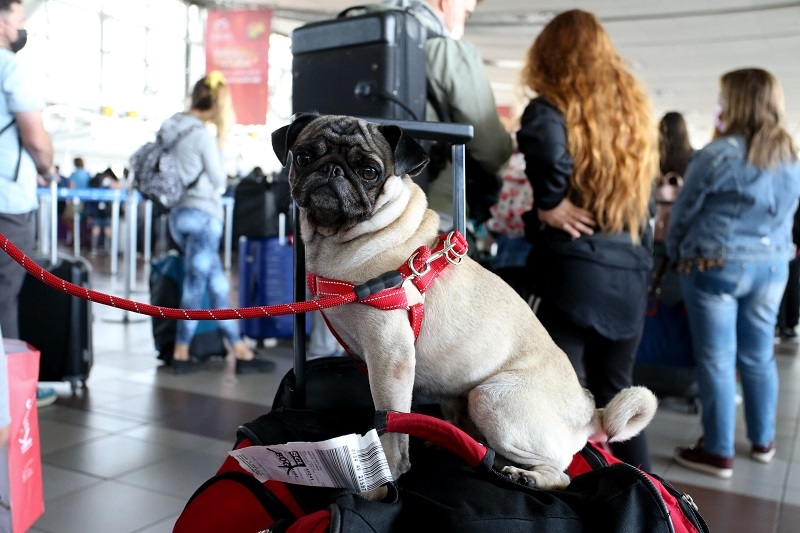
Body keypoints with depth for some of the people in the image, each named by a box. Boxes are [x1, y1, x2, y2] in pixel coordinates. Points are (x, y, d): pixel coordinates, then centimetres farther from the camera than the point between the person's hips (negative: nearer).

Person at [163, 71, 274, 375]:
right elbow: (219, 182, -6)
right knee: (195, 287, 1)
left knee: (218, 284, 10)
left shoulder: (169, 129, 10)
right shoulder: (203, 135, -13)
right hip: (202, 215, -8)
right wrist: (221, 141, 8)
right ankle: (181, 355, 10)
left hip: (178, 214, 8)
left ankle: (241, 352, 14)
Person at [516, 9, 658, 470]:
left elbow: (543, 139, -29)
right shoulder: (636, 109, 15)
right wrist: (641, 257, 17)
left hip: (574, 270, -6)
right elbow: (645, 203, 15)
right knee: (616, 392, 19)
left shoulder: (554, 106, -5)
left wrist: (550, 204, -17)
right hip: (630, 273, 6)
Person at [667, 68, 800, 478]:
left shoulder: (719, 154, -14)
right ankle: (763, 441, 29)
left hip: (716, 266, -6)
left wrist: (675, 256, 9)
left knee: (716, 359, 1)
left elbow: (684, 211, -6)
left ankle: (718, 452, 9)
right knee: (758, 356, 16)